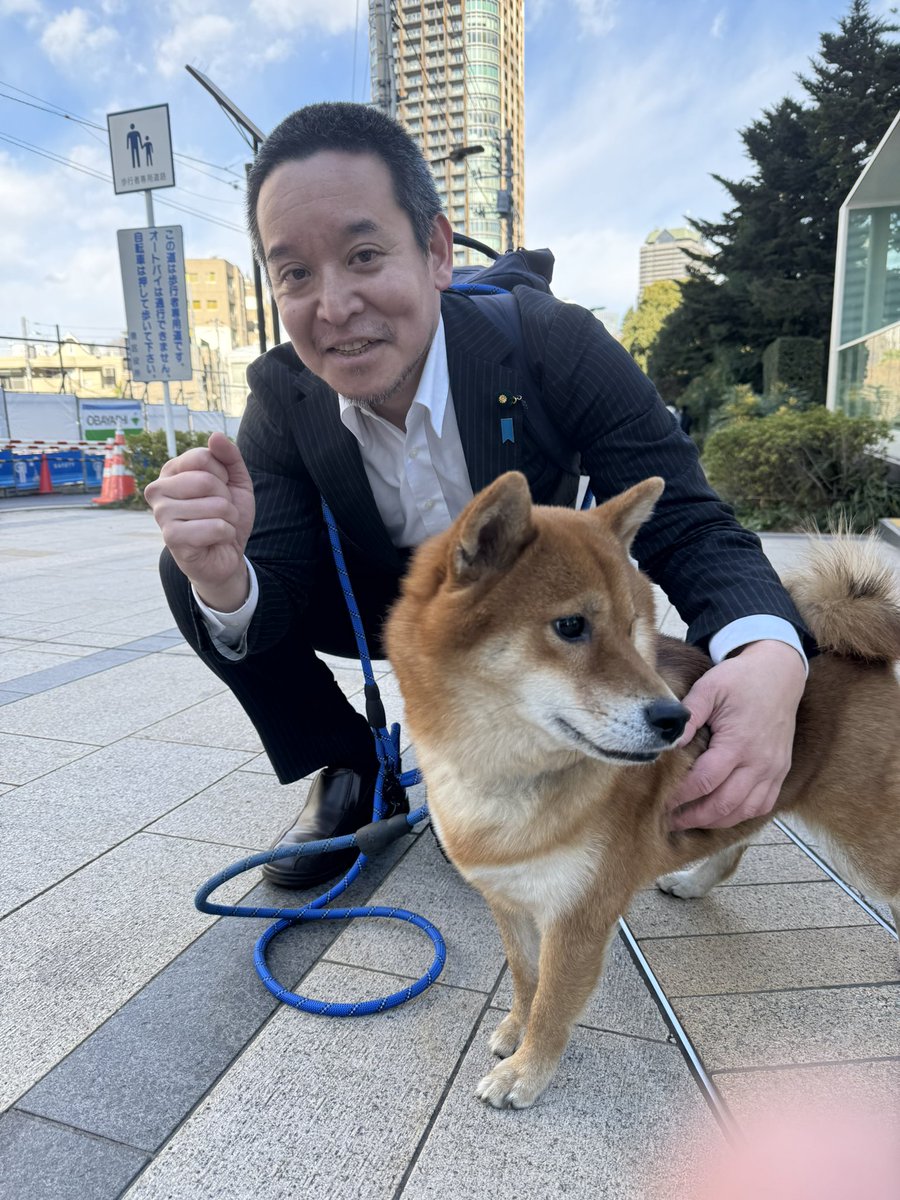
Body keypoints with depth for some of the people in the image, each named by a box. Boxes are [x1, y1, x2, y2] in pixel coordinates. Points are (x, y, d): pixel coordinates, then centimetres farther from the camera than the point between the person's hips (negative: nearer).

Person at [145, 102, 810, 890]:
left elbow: (689, 529, -28)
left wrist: (771, 658, -49)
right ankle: (351, 775, 0)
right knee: (194, 572, -17)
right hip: (392, 602, 2)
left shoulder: (555, 345, -28)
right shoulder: (281, 397, -19)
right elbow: (274, 599, -20)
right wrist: (224, 582, -46)